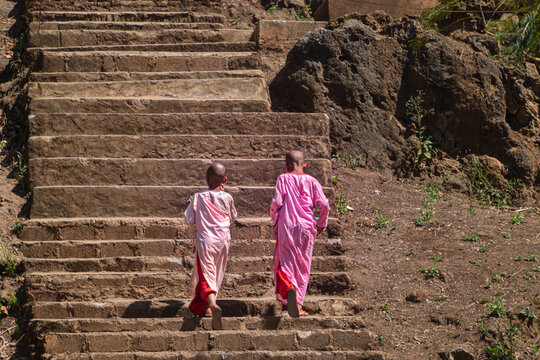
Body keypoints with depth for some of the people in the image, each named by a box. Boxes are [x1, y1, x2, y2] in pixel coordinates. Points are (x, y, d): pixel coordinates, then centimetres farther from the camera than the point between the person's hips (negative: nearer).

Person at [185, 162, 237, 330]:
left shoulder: (199, 197, -8)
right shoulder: (227, 198, -2)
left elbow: (190, 219, -5)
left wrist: (191, 203, 12)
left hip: (205, 239, -3)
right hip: (223, 239, 3)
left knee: (206, 274, -7)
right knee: (217, 274, 20)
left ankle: (213, 305, -33)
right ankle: (205, 307, 35)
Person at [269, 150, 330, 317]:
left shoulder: (283, 179, -1)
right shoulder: (311, 181, 3)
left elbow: (277, 202, -11)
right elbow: (324, 206, -3)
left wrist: (273, 213, 10)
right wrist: (321, 223, 13)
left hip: (286, 226, -2)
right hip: (306, 227, 2)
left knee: (284, 263, 4)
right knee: (303, 267, 12)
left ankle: (289, 289, -27)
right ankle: (298, 303, 10)